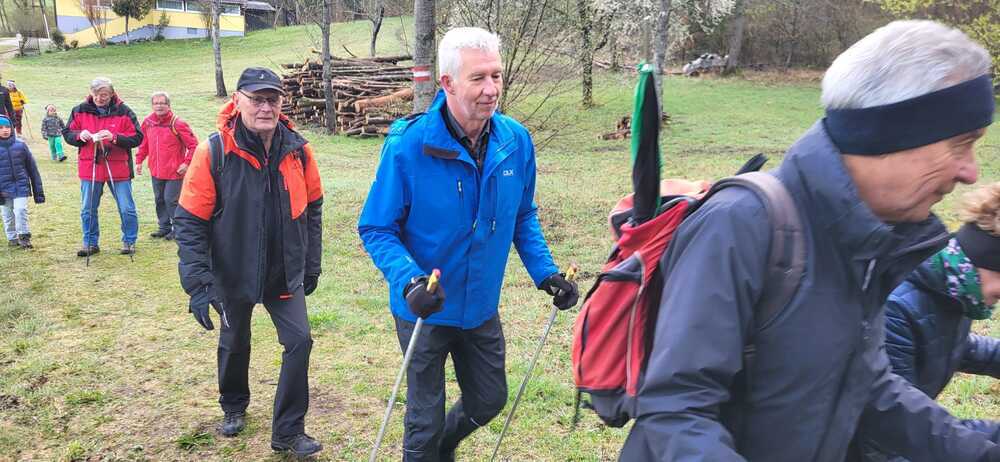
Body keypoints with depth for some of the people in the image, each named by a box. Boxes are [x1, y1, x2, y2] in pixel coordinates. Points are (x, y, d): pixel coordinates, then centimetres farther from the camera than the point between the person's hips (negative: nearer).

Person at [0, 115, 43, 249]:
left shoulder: (20, 145, 0)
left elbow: (32, 168, 6)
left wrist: (38, 191, 6)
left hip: (21, 186, -1)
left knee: (21, 210, -11)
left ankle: (24, 236, 4)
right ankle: (12, 238, 24)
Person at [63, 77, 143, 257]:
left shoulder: (124, 112, -6)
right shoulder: (80, 111, 3)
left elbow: (137, 138, -8)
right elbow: (67, 134, 9)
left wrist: (114, 137, -22)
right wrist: (80, 136, -12)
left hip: (118, 169, -2)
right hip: (89, 168, 3)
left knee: (126, 209, 4)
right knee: (88, 210, 10)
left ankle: (129, 242, 20)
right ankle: (90, 243, 24)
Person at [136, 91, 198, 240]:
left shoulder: (177, 124, -13)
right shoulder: (148, 122, 3)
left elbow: (193, 145, -12)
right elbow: (143, 143, 17)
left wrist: (186, 163, -16)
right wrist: (139, 160, 12)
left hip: (174, 171, -6)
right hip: (156, 171, 6)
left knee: (171, 200, -5)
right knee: (159, 200, 13)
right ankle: (164, 227, 27)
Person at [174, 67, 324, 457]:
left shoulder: (297, 150, -8)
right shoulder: (213, 153, -17)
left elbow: (312, 208, 5)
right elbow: (189, 222, -15)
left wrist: (312, 264, 7)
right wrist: (198, 283, -19)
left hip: (285, 273, 2)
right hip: (233, 275, -1)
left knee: (299, 341, -6)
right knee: (234, 344, 18)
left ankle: (288, 431, 10)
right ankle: (234, 407, 46)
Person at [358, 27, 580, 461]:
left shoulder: (516, 140, -9)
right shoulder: (408, 145, -23)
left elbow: (524, 217, 6)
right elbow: (375, 228, -16)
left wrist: (545, 272, -5)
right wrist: (409, 280, -32)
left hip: (482, 307, 5)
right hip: (424, 310, -4)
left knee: (489, 401, 22)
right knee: (426, 419, 12)